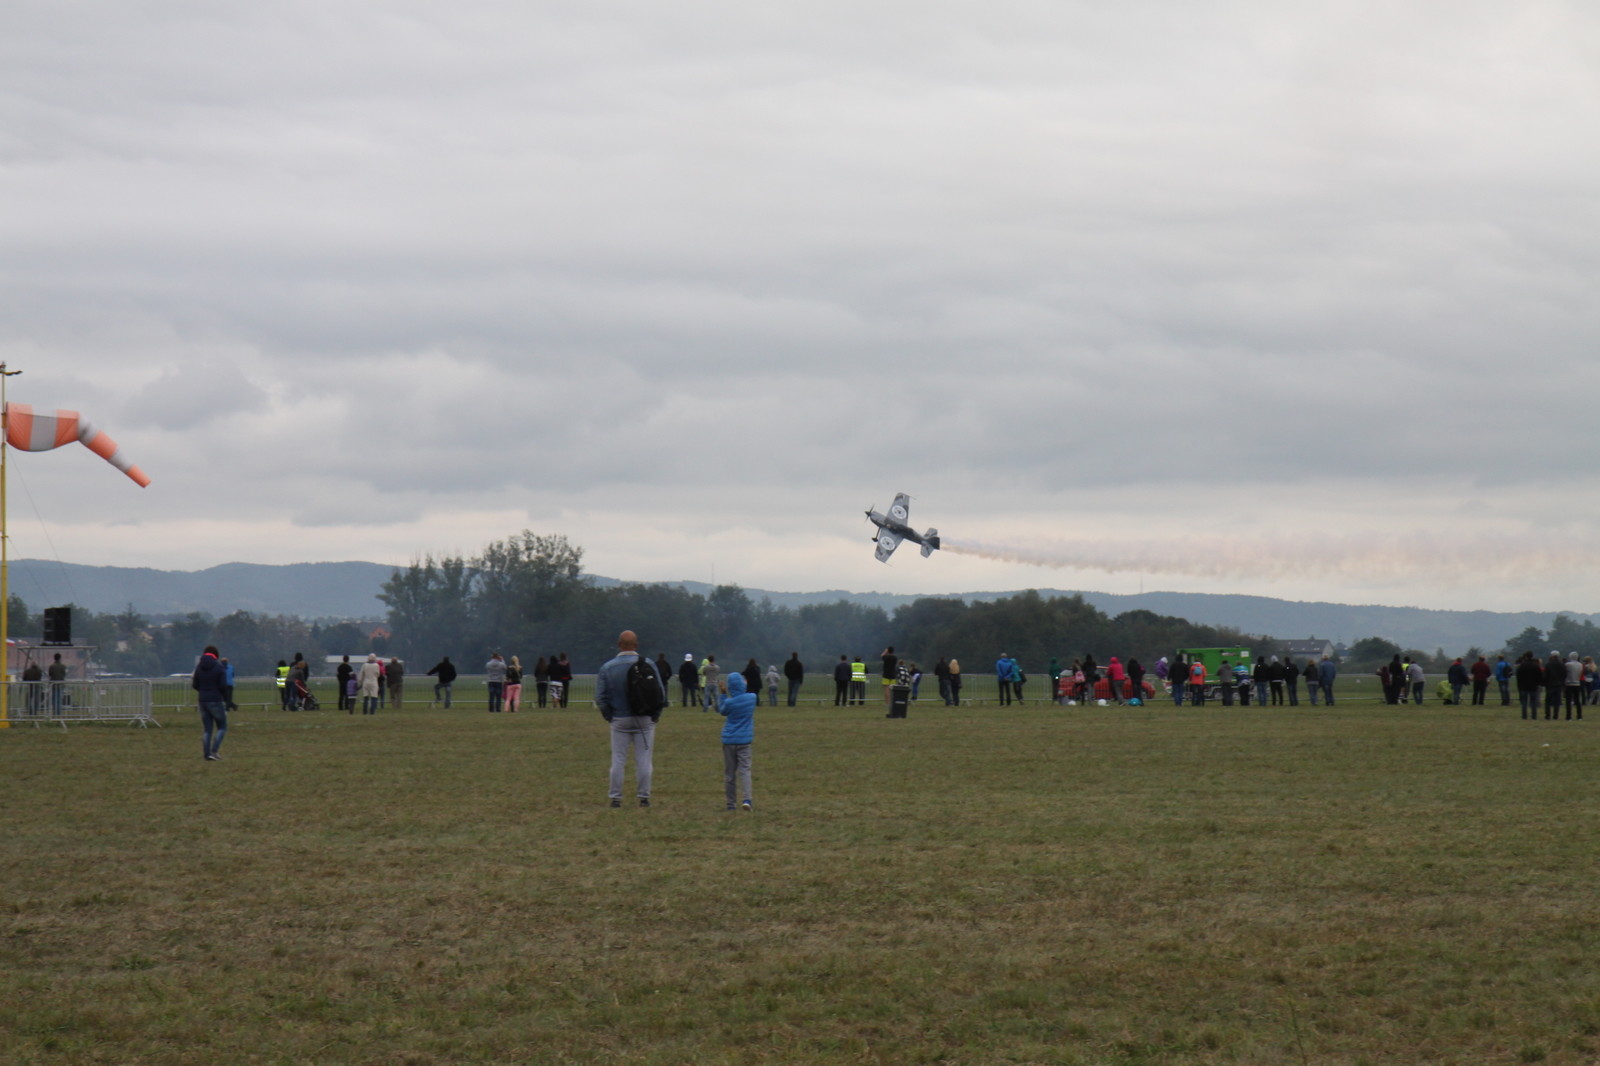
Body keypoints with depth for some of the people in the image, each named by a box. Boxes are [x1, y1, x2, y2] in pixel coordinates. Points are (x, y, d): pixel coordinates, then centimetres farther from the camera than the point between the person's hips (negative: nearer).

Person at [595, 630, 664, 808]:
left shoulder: (607, 667, -2)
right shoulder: (648, 665, -4)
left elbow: (600, 697, -3)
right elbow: (660, 693, -4)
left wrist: (609, 717, 7)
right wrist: (655, 715, 6)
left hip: (619, 720, 0)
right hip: (644, 720, 0)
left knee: (618, 760, 6)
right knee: (644, 759, 5)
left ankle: (615, 798, 6)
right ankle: (644, 797, 4)